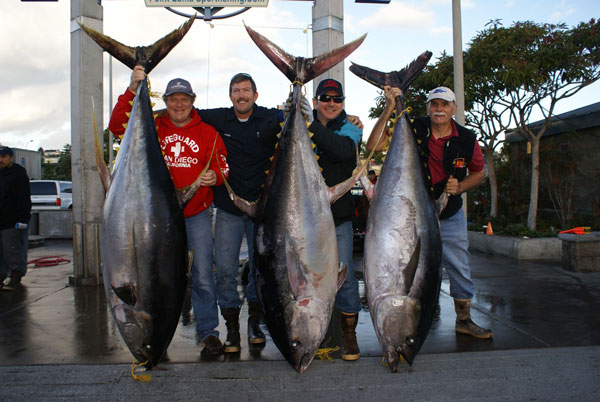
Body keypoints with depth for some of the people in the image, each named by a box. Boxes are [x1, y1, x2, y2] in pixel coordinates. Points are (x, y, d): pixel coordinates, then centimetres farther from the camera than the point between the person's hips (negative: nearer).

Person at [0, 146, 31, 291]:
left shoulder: (19, 174, -7)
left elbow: (24, 200, -13)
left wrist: (22, 219, -19)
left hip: (12, 222, -7)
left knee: (14, 252, -2)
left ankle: (15, 279, 7)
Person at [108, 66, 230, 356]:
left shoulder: (207, 132, 3)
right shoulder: (154, 127, 5)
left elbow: (222, 165, 2)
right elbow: (117, 126, -7)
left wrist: (215, 177, -21)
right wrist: (132, 90, -17)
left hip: (197, 214, -1)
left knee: (203, 275, -1)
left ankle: (207, 331, 14)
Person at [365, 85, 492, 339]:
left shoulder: (466, 139, -6)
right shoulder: (413, 130, -12)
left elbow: (479, 173, 10)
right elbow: (373, 146, -23)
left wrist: (459, 187, -11)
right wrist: (389, 109, -28)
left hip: (451, 215, 2)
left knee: (459, 269, 11)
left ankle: (464, 319, 31)